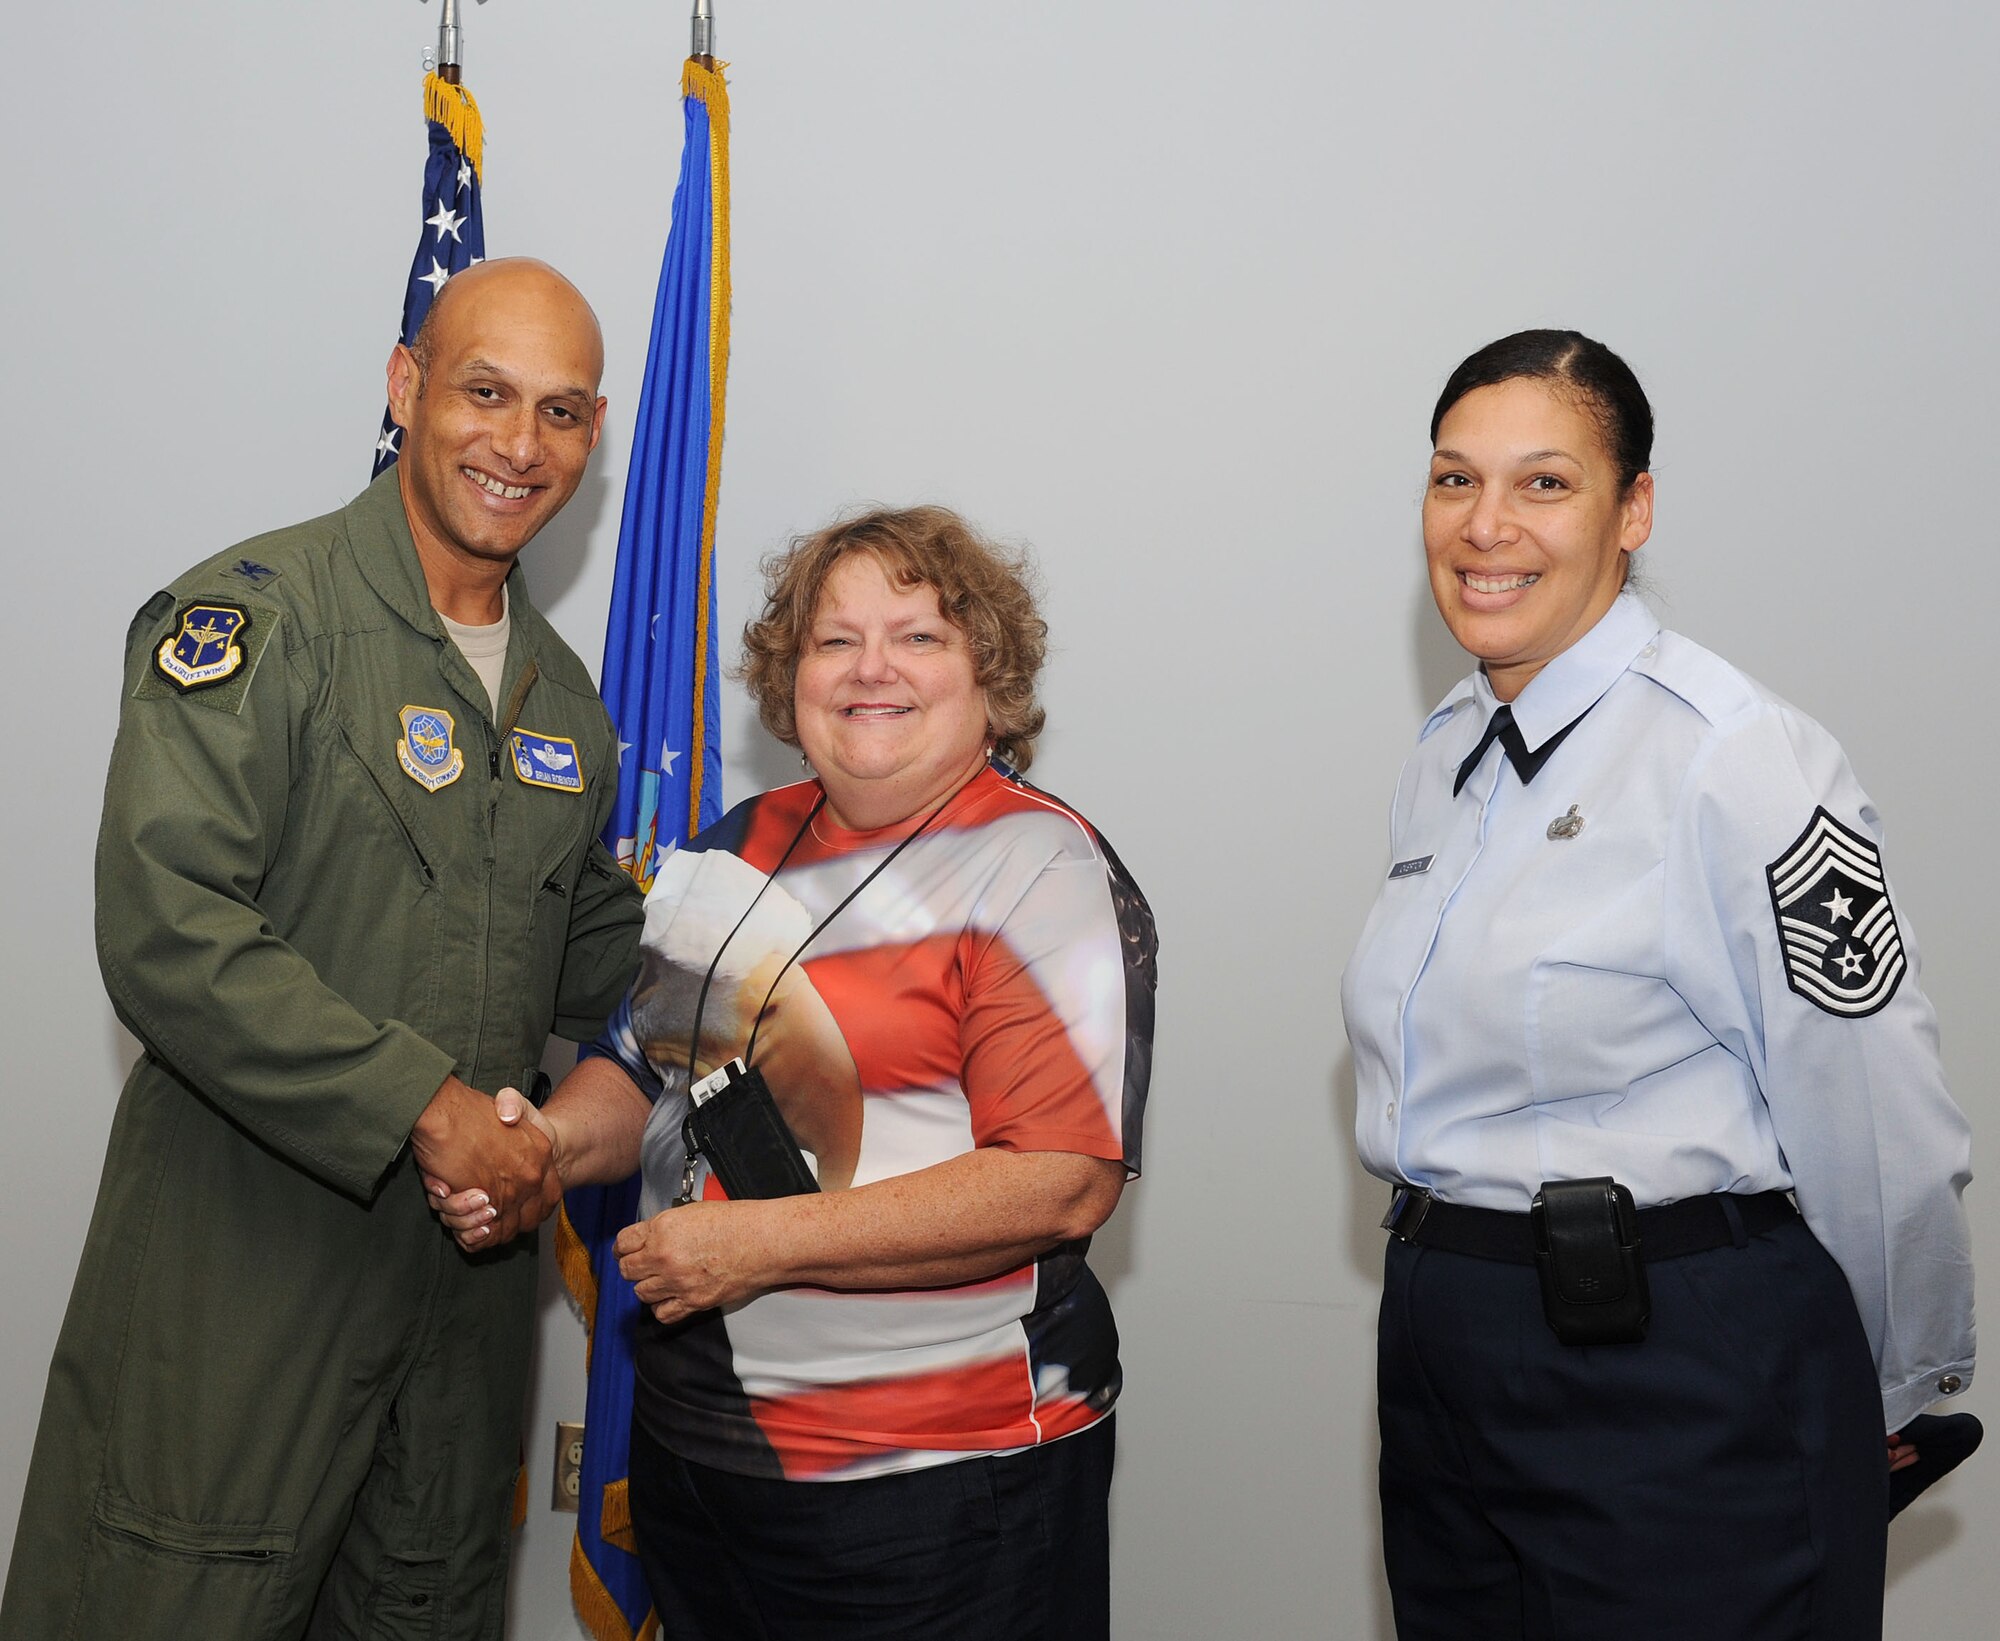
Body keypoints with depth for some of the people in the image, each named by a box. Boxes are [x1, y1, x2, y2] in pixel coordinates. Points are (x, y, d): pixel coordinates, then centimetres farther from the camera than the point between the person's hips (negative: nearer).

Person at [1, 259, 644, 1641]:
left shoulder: (563, 692, 13)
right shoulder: (255, 617, -11)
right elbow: (166, 933, -21)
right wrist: (425, 1104, -23)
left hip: (471, 1242, 7)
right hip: (243, 1260, -6)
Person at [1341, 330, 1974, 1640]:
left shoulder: (1737, 759, -16)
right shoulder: (1448, 758, 9)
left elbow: (1880, 1136, -13)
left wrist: (1892, 1394, -2)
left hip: (1682, 1394, -7)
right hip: (1444, 1359, 7)